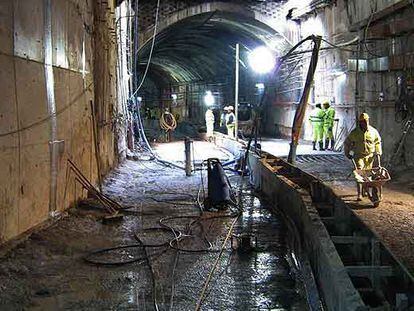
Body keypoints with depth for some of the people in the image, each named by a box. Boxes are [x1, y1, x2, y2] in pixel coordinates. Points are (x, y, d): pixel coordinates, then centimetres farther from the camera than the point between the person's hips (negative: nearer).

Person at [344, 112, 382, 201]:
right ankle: (359, 194, -12)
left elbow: (378, 141, 18)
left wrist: (378, 151, 13)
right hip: (359, 155, -3)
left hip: (370, 155, 3)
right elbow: (347, 143, 5)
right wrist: (347, 153, 5)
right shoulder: (355, 132, -7)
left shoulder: (373, 131, 0)